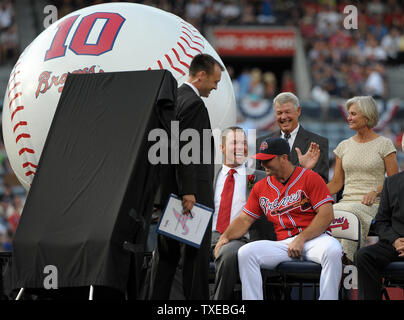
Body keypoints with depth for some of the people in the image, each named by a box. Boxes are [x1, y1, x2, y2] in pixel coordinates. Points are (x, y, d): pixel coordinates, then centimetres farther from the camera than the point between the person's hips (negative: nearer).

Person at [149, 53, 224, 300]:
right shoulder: (194, 104, -14)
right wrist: (188, 192, -22)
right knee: (196, 254, -7)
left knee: (166, 251, 11)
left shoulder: (173, 98, 15)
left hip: (170, 191, 10)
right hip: (194, 193, -10)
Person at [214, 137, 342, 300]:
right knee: (245, 253, -20)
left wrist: (301, 239, -16)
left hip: (314, 238, -4)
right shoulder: (261, 187, 19)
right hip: (283, 243, 4)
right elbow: (245, 220, 20)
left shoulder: (310, 177, 2)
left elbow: (326, 215, -7)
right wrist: (225, 236, 0)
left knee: (332, 250, -38)